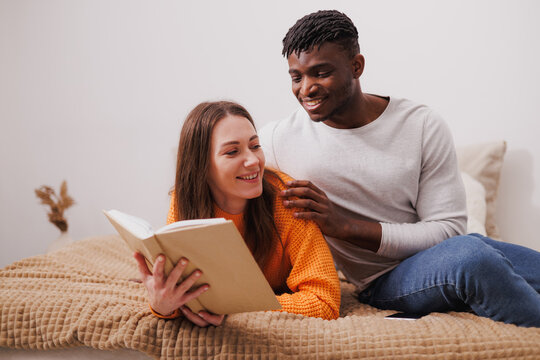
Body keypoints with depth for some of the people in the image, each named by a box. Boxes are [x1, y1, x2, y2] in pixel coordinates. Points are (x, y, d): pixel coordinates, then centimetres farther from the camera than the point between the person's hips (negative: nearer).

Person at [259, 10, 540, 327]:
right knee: (470, 255, -33)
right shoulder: (276, 139, -7)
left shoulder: (424, 126, -6)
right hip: (381, 281, -2)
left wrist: (345, 226, -21)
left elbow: (448, 231, -10)